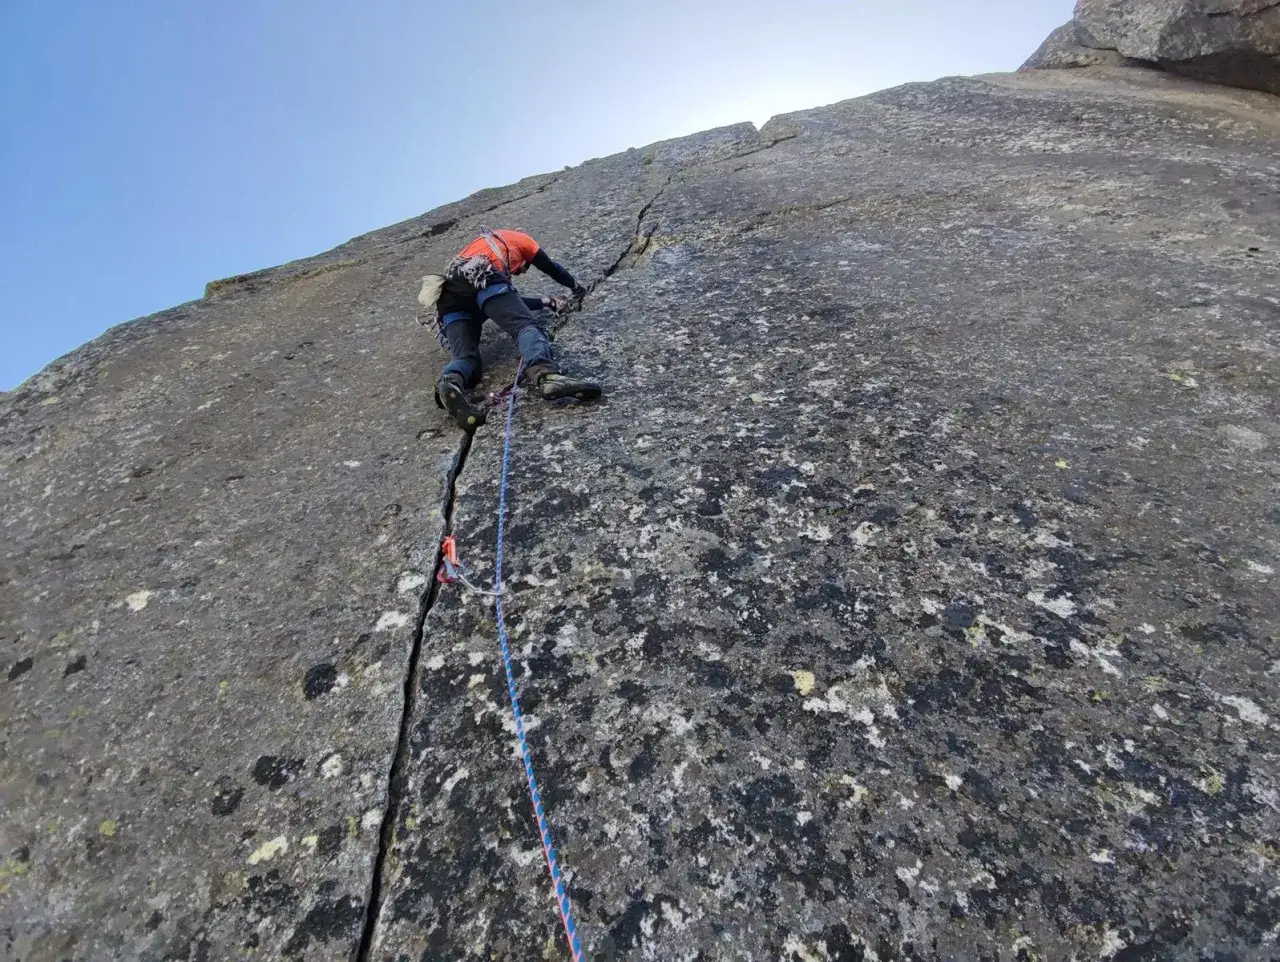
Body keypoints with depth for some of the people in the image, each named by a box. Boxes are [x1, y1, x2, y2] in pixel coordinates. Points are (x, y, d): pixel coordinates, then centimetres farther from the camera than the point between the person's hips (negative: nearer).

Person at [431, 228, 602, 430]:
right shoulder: (519, 239, 34)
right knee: (526, 326, -21)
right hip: (484, 280, -6)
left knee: (465, 357, -7)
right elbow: (552, 269, 40)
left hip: (449, 298, 6)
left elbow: (510, 302, 44)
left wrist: (547, 301, 54)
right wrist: (576, 287, 59)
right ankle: (546, 373, -55)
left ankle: (450, 383, -44)